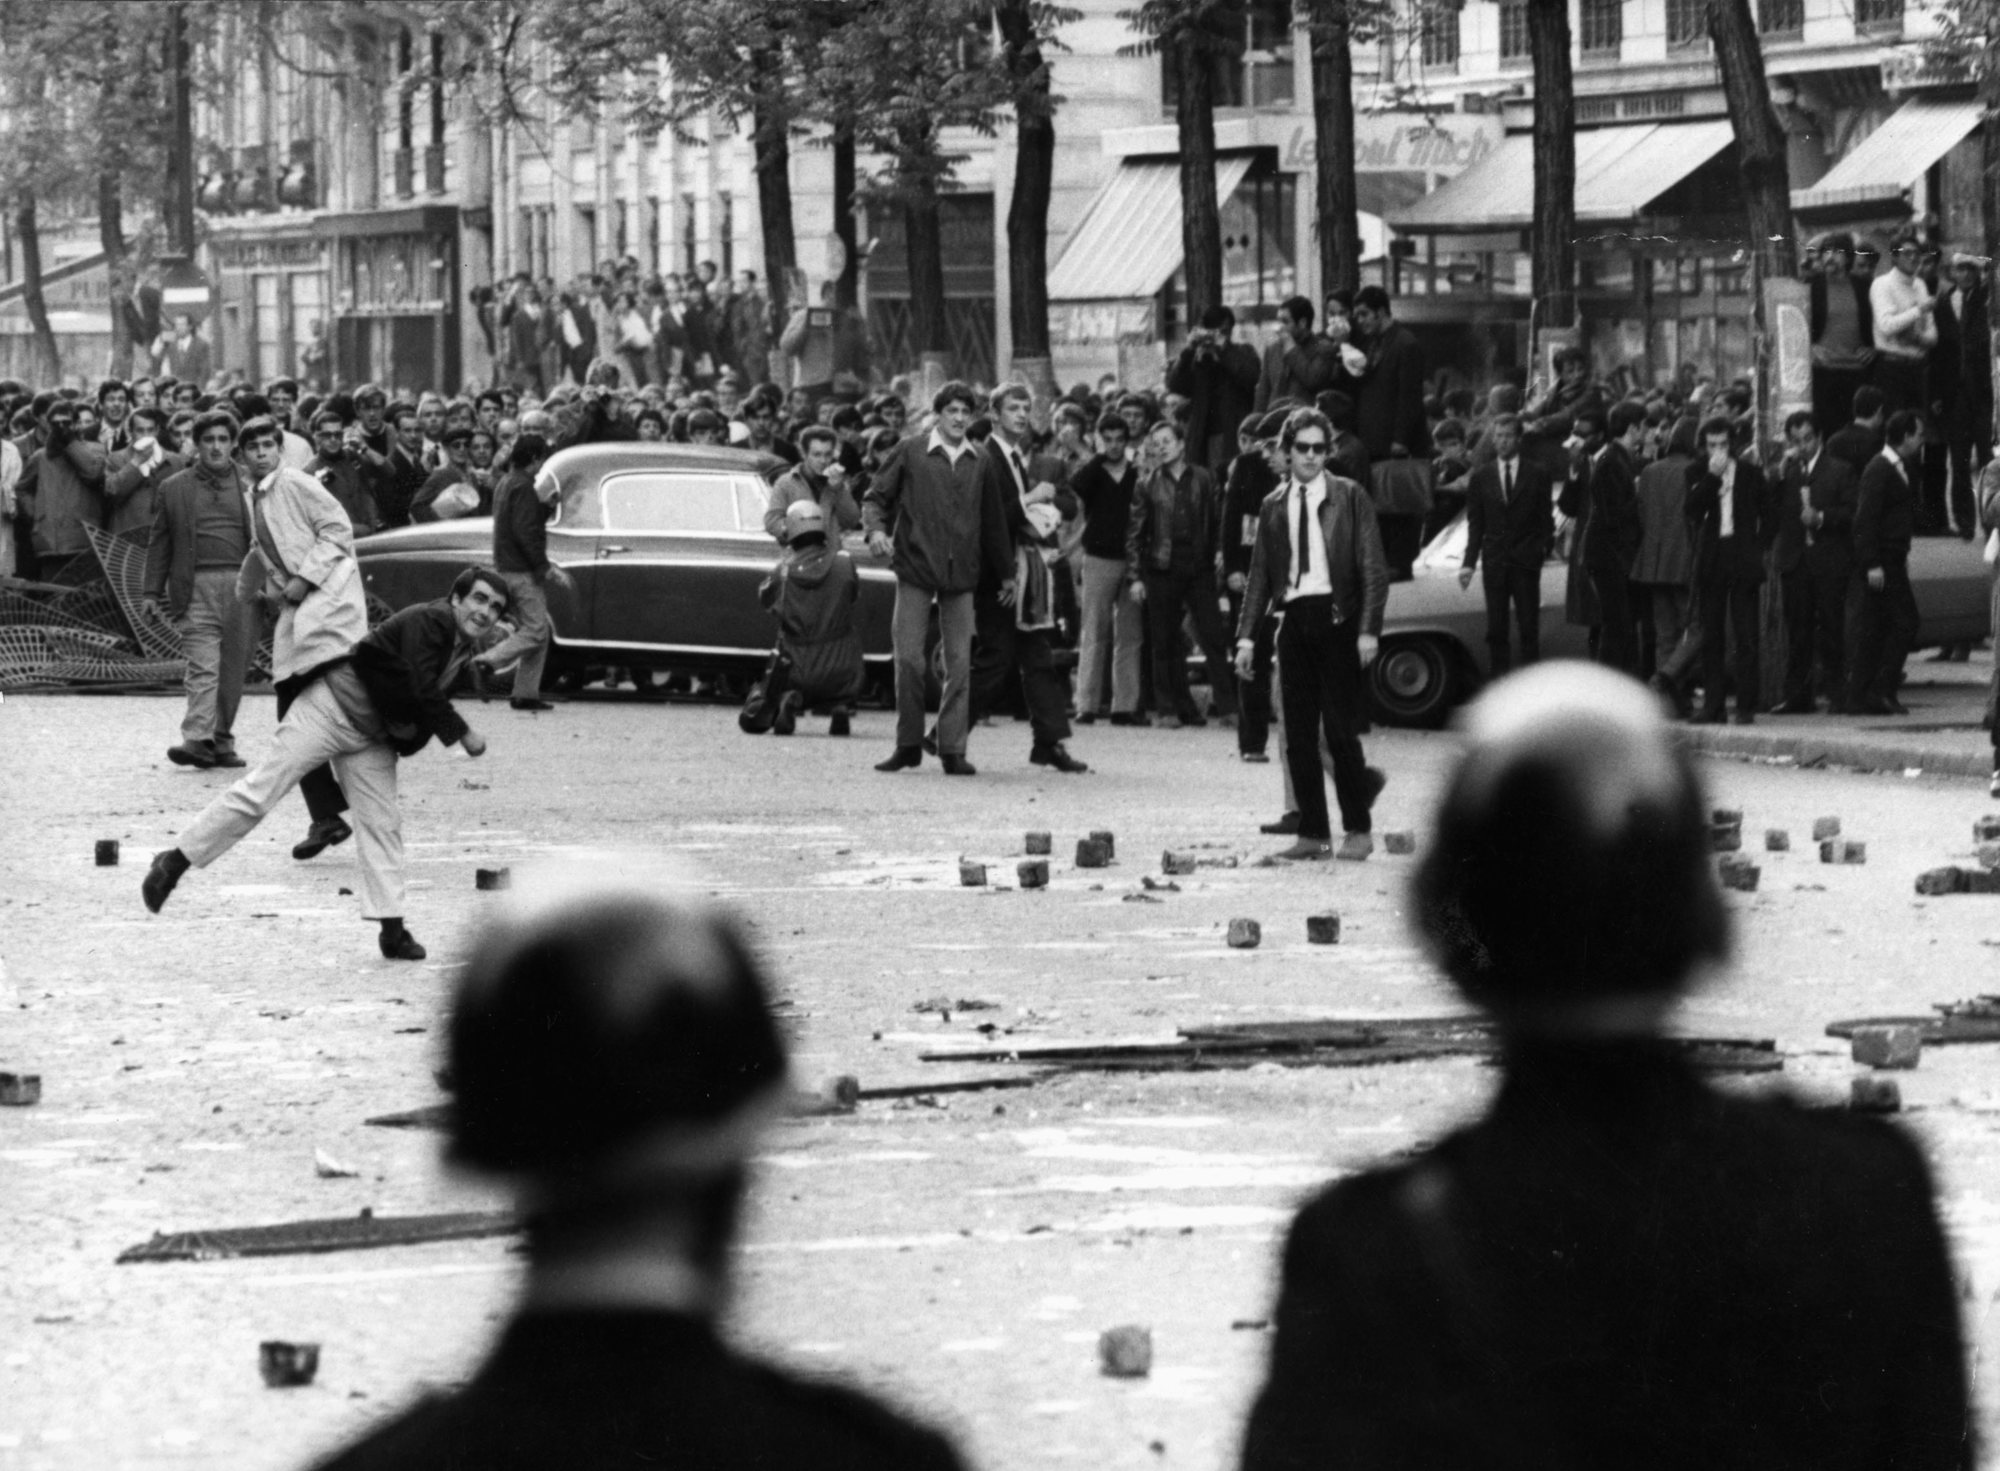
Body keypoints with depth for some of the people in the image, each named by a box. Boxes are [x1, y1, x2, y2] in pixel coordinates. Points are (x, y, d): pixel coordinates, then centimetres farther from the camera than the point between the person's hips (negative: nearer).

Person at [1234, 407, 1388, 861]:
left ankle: (1358, 829, 4)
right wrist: (1247, 636, 6)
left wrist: (1368, 629, -11)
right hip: (1294, 619, 4)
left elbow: (1373, 568, -2)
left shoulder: (1350, 498, 1)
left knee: (1340, 730, -6)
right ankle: (1313, 833, 8)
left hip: (1337, 618, -4)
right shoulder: (1274, 506, 12)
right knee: (1299, 735, 3)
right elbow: (1260, 575, 14)